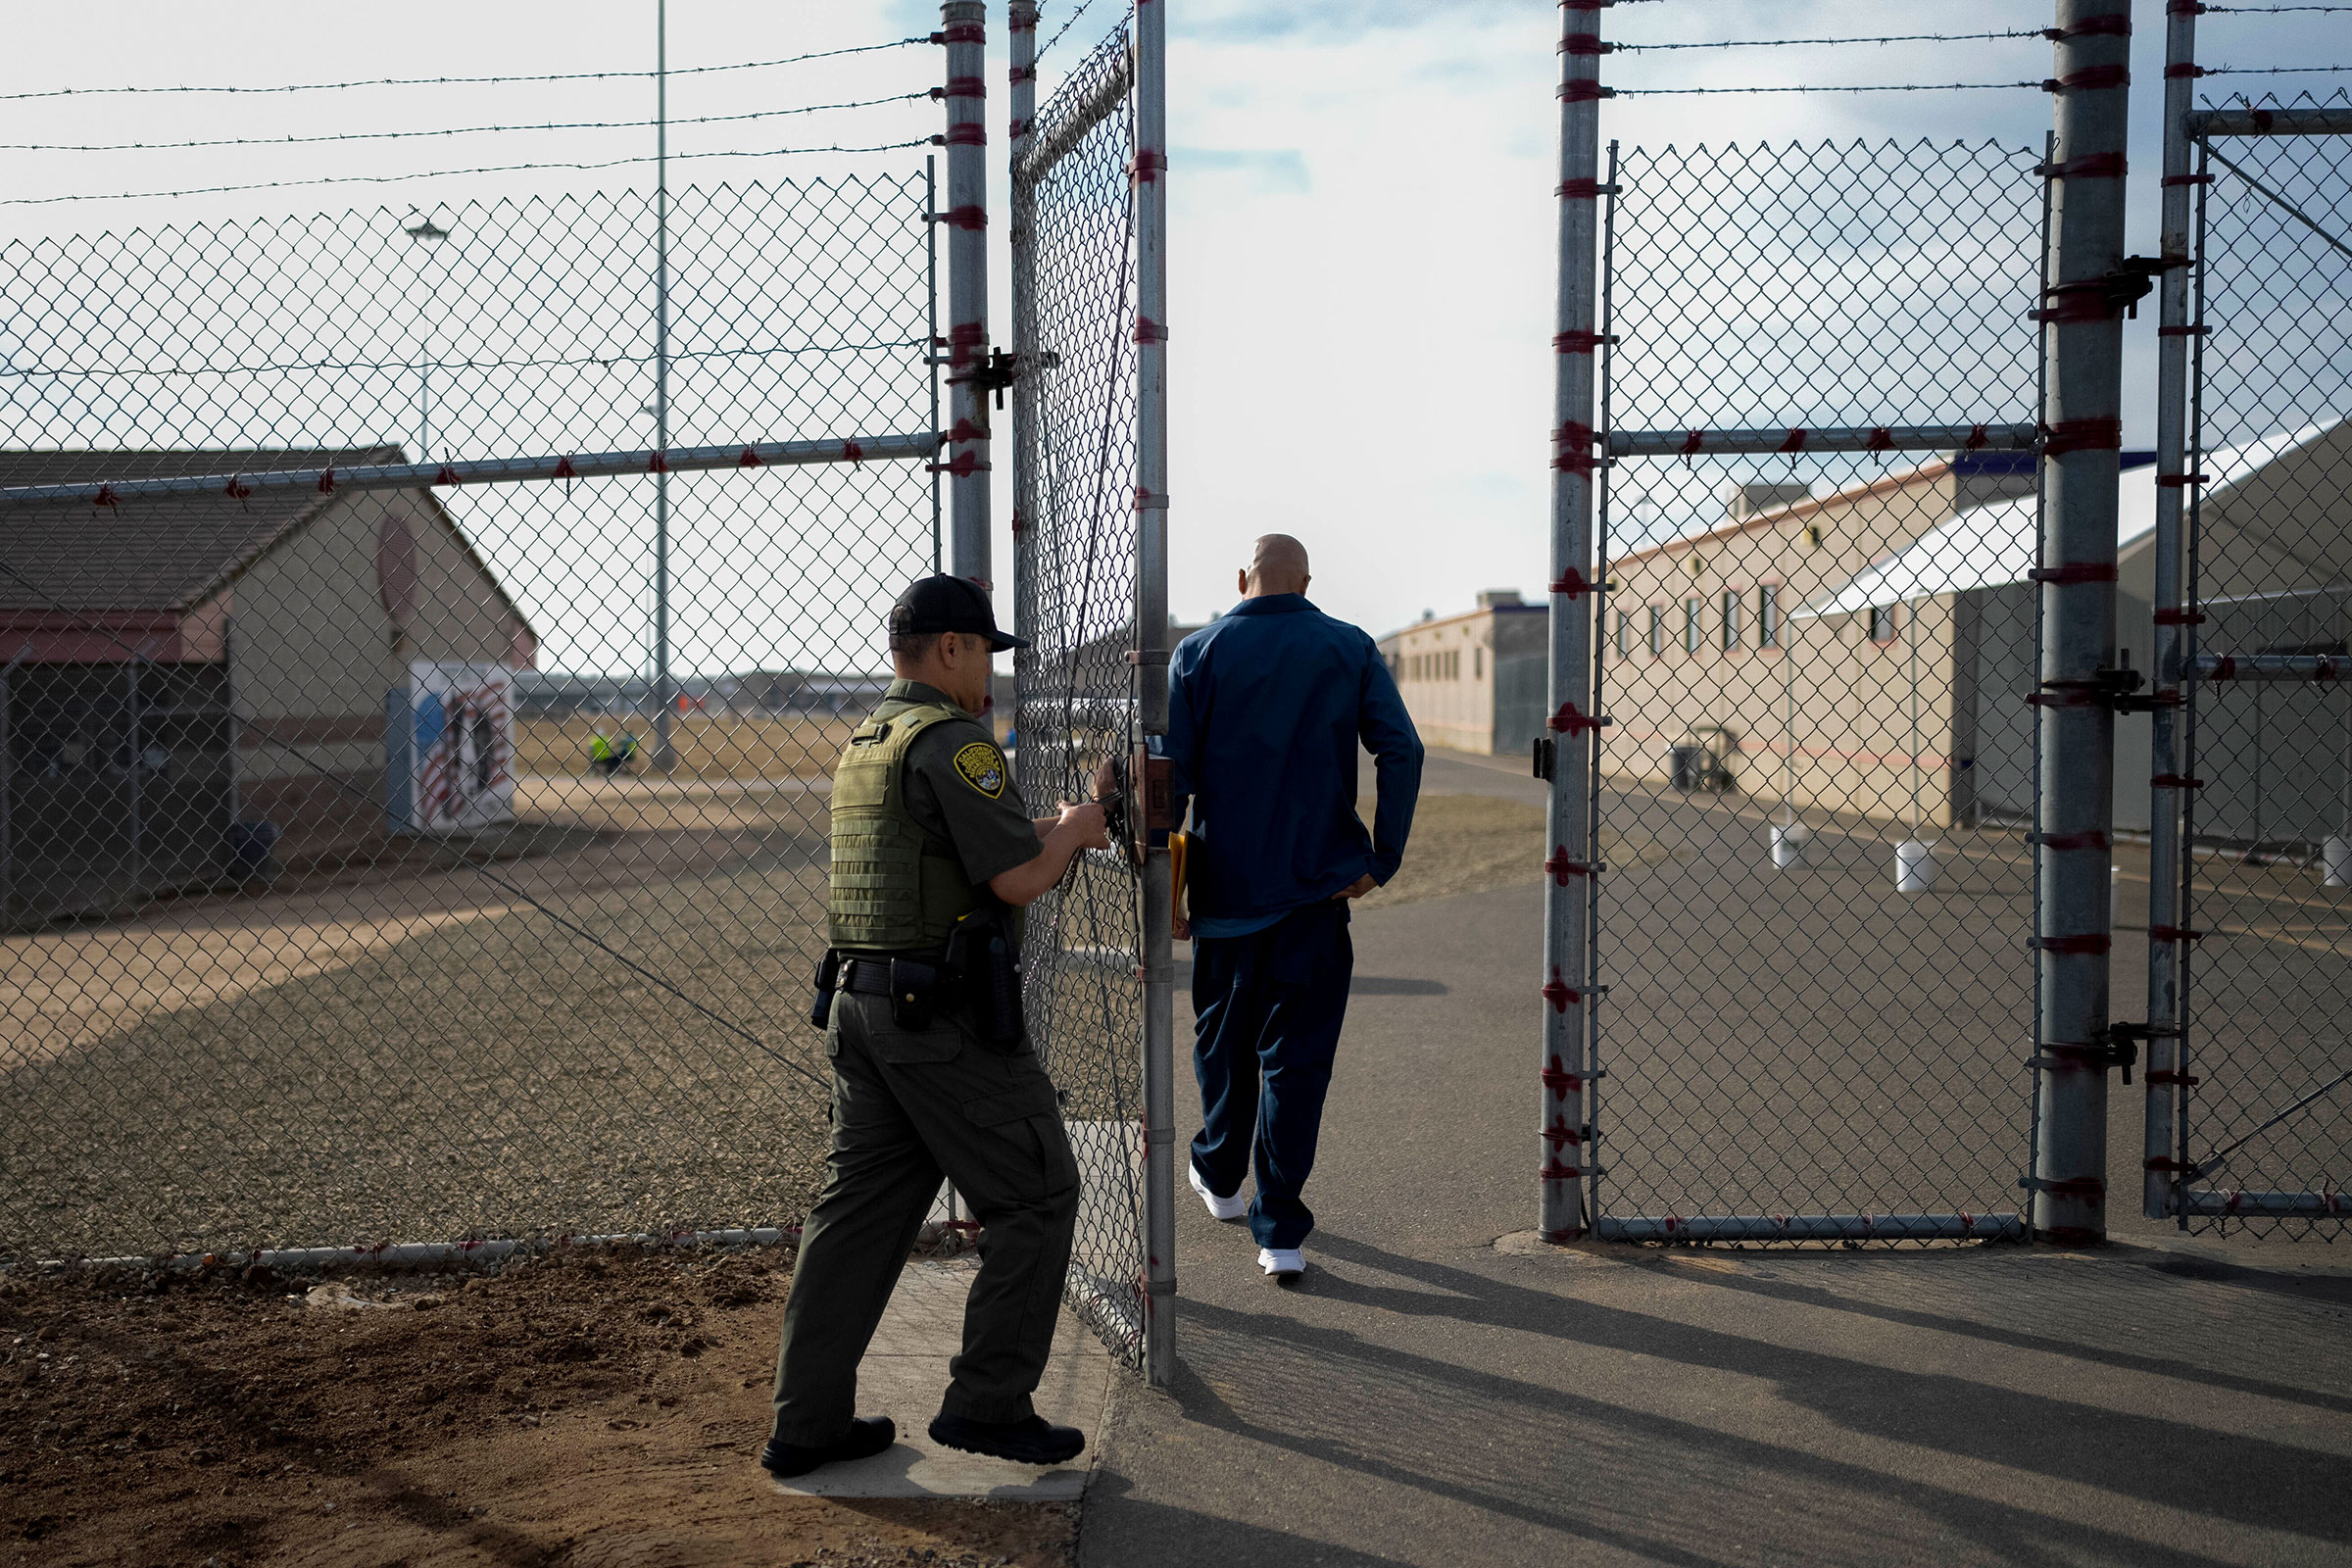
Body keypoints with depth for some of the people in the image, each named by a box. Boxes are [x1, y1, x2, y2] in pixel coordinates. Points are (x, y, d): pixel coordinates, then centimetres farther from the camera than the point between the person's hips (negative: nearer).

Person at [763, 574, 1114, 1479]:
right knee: (1035, 1196, 4)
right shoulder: (952, 741, -13)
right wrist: (1079, 821, 1)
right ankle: (987, 1404, 8)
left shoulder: (866, 742, 18)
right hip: (945, 1014, -9)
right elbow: (1018, 879, -18)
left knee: (860, 1207, 13)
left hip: (860, 1002, 9)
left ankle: (806, 1421, 17)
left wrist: (1054, 829, 22)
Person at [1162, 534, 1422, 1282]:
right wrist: (1381, 860, -5)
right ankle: (1280, 1231, 2)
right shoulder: (1351, 649, 2)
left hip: (1225, 885, 1)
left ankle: (1220, 1176, 39)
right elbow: (1402, 751, -8)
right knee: (1297, 1055, 4)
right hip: (1318, 885, -1)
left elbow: (1173, 774, -4)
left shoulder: (1197, 653, 0)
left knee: (1222, 1039, 20)